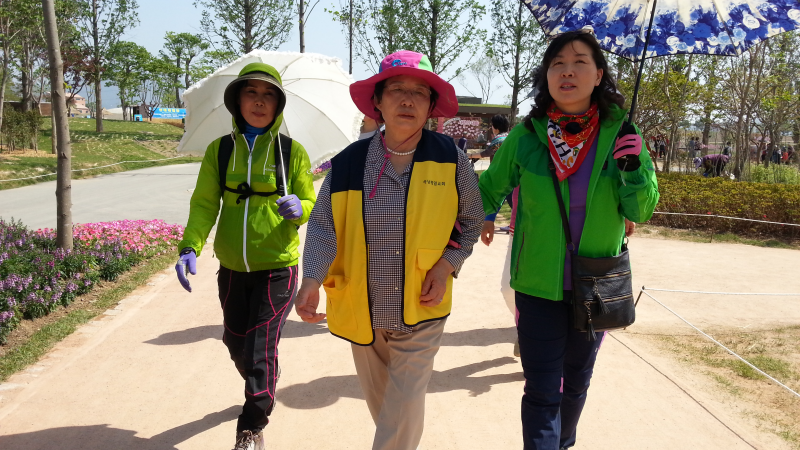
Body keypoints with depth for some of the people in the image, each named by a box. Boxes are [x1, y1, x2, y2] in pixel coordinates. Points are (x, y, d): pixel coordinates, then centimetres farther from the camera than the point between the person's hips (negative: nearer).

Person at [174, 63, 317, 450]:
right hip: (232, 267, 3)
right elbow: (204, 204, -1)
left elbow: (311, 203, 0)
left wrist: (298, 208, -23)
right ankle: (263, 386, 50)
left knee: (261, 345, -5)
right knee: (235, 342, 18)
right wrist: (189, 248, -16)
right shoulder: (219, 151, 1)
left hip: (277, 266, -3)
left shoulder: (292, 152, -4)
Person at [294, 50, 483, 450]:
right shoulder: (347, 164, -5)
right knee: (379, 405, 22)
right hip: (361, 313, 2)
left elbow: (471, 222, 5)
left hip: (421, 313, -2)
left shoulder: (451, 161, -6)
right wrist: (311, 281, -19)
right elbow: (323, 226, -4)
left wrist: (446, 266, -10)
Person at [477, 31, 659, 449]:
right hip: (538, 284, -2)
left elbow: (642, 212, -3)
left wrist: (633, 169, -21)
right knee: (542, 392, 0)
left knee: (576, 382, 21)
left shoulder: (620, 134, -6)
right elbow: (488, 190, 4)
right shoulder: (525, 137, -10)